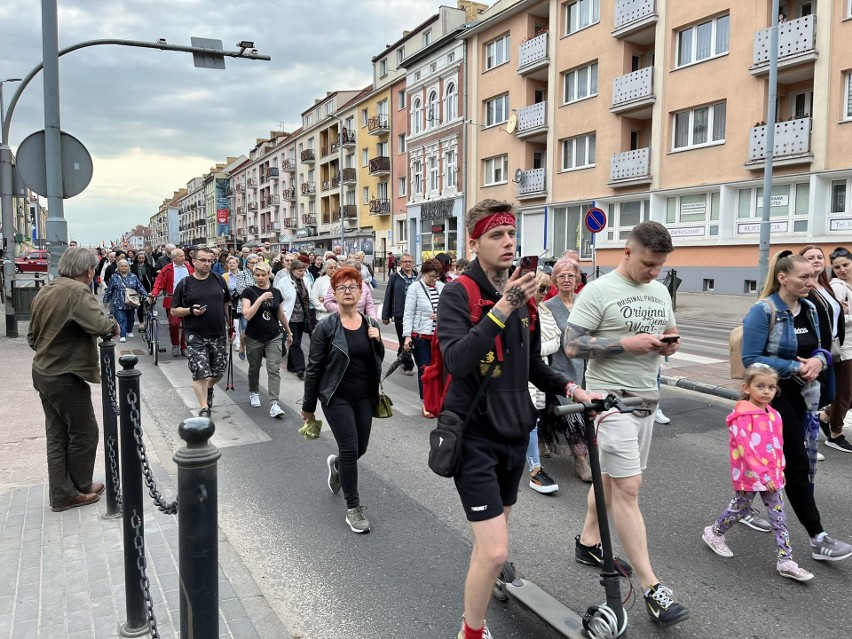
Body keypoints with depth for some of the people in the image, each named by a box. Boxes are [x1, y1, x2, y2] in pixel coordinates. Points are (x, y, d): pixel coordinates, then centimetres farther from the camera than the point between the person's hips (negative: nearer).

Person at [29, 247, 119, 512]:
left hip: (43, 373, 9)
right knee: (84, 433, 8)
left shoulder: (45, 292, 8)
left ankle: (61, 494, 21)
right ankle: (80, 489, 22)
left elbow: (32, 336, 15)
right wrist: (114, 326, -14)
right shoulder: (78, 291, -19)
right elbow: (99, 324, -34)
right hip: (67, 377, -9)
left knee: (57, 435, 14)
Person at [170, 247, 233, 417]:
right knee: (200, 373, -7)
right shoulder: (185, 284, -1)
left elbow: (226, 304, 15)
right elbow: (174, 311, 2)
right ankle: (204, 408, 0)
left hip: (218, 334, 3)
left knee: (219, 370, 10)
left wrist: (231, 326, 12)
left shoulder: (219, 280, 6)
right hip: (195, 336, -3)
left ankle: (209, 388, 42)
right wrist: (191, 310, -16)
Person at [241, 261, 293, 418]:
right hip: (254, 338, -1)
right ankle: (254, 393, 41)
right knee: (254, 368, 16)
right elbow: (247, 315, -18)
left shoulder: (276, 292, 4)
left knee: (274, 369, -8)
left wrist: (289, 332, 20)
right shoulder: (248, 291, -7)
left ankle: (274, 404, -10)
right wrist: (261, 298, -23)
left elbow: (281, 315, 14)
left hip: (274, 337, 2)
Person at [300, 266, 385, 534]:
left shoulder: (370, 324, 3)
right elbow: (313, 367, -7)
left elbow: (378, 361, 10)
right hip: (337, 396, -5)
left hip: (364, 396, 5)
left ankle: (336, 464, 48)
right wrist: (308, 406, -4)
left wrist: (377, 341, -10)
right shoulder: (326, 327, -10)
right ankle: (353, 508, 8)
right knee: (350, 448, -7)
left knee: (360, 449, 12)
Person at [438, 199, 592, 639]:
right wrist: (501, 310, -36)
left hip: (515, 430, 7)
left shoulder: (522, 294, 6)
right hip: (475, 434, -7)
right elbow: (457, 361, -30)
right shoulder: (458, 293, -14)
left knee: (497, 522, 24)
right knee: (494, 550, -9)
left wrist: (568, 388, 2)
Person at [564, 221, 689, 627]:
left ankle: (588, 541, 35)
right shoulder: (598, 292, -11)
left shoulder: (660, 292, 10)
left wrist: (669, 345, -3)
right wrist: (626, 343, -21)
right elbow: (572, 346, -15)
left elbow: (671, 334, 21)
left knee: (613, 478, 16)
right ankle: (651, 587, 0)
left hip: (646, 397, 7)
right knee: (628, 487, -6)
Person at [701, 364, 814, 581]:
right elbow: (746, 447, -22)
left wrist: (780, 469, 13)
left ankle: (785, 561, 11)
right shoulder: (743, 415, -18)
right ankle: (713, 533, 33)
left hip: (772, 475, 7)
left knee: (779, 516, 5)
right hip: (749, 474, -7)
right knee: (740, 509, 10)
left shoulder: (773, 415, 6)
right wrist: (763, 474, -23)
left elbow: (778, 445, 16)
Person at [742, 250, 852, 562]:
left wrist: (817, 360, -9)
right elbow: (751, 358, -19)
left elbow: (817, 348, 14)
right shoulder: (763, 311, -16)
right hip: (773, 395, -8)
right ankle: (817, 538, 2)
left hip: (800, 395, 8)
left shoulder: (810, 309, 6)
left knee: (777, 458, 16)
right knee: (798, 463, -5)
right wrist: (795, 368, -21)